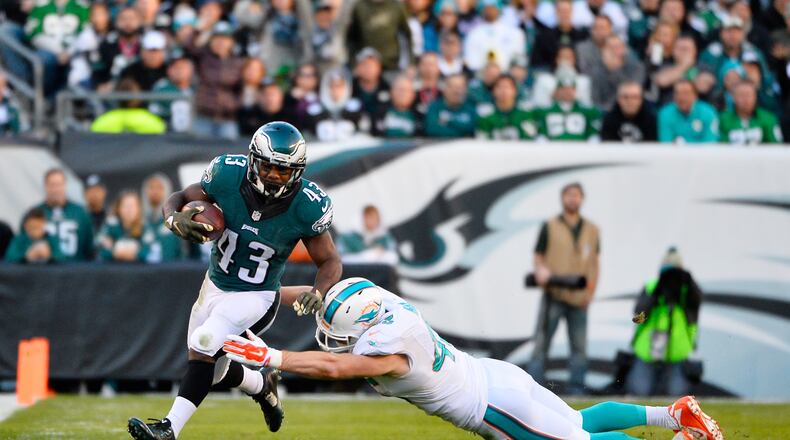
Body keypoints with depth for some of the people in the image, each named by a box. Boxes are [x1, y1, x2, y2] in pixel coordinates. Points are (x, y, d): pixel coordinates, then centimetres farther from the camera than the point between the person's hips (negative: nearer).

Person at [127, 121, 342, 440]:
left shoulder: (305, 207, -22)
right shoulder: (229, 176, -19)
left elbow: (330, 262, -10)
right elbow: (179, 199, -5)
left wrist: (317, 293, -32)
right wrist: (175, 220, -30)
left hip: (256, 298, -4)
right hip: (215, 287, 4)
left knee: (204, 345, -26)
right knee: (214, 371, 14)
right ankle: (263, 388, 45)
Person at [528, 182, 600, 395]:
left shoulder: (592, 230, 12)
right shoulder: (549, 227, 5)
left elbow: (594, 263, 15)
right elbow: (538, 257, 6)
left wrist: (591, 292, 4)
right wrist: (541, 270, -16)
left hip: (579, 298, 2)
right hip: (553, 295, -2)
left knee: (579, 347, 3)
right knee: (541, 343, -4)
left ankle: (576, 391, 8)